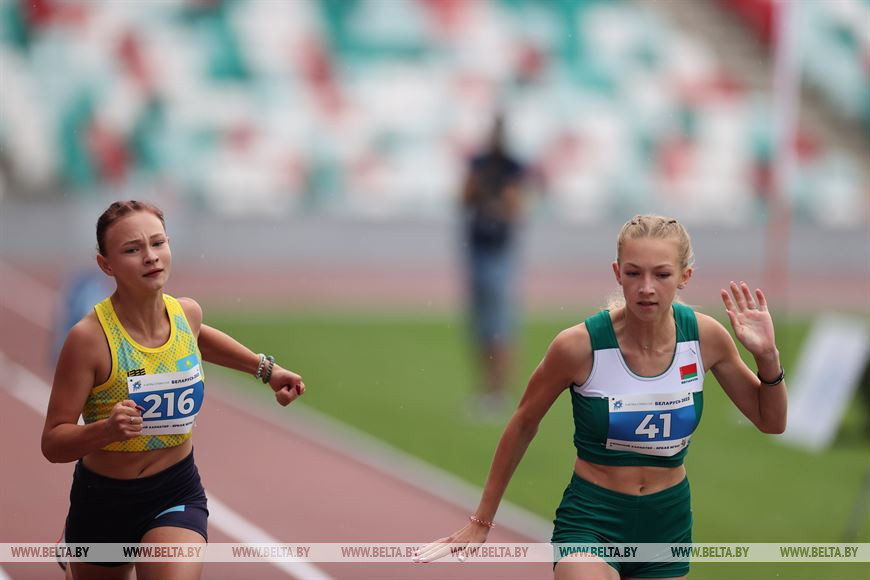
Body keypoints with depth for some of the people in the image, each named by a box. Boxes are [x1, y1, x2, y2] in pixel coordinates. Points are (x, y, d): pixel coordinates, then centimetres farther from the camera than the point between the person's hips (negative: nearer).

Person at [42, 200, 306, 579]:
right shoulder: (90, 337, -23)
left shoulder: (187, 312, -8)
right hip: (103, 499, -2)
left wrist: (265, 368, 17)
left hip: (177, 493, 2)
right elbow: (52, 444, -21)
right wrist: (108, 428, -38)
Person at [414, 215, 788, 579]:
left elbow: (771, 422, 4)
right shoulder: (580, 345, -17)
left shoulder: (705, 337, -9)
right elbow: (523, 426, -2)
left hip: (669, 524, 3)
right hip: (590, 522, -3)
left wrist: (767, 355, -15)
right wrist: (481, 522, 4)